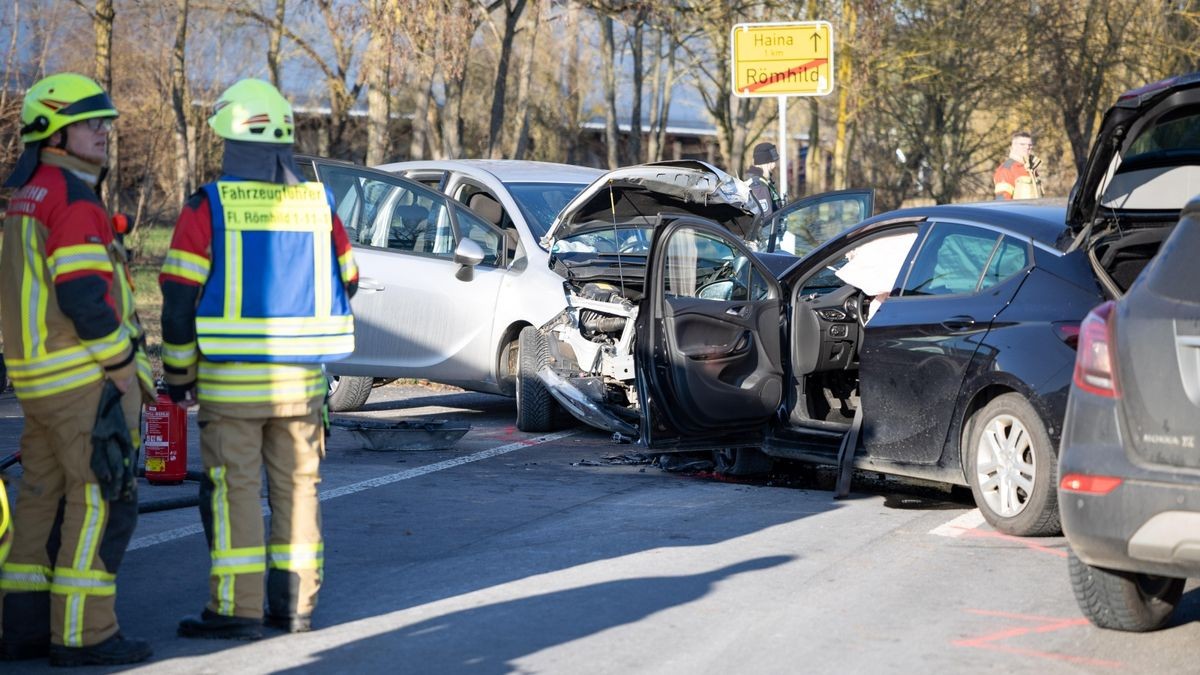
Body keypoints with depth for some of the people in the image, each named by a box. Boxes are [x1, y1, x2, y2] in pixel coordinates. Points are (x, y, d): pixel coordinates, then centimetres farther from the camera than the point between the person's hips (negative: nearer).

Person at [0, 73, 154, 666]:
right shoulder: (73, 200, -15)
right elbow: (85, 298, -22)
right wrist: (128, 365, -12)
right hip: (89, 374, -10)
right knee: (101, 502, -5)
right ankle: (84, 635, -4)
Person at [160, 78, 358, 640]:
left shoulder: (209, 207, -10)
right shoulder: (319, 204, 4)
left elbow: (180, 300, -10)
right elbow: (346, 285, 13)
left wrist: (177, 372, 2)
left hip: (230, 380, -4)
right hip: (300, 381, 4)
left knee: (234, 491, 0)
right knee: (296, 487, 12)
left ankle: (237, 610, 0)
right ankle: (295, 604, 16)